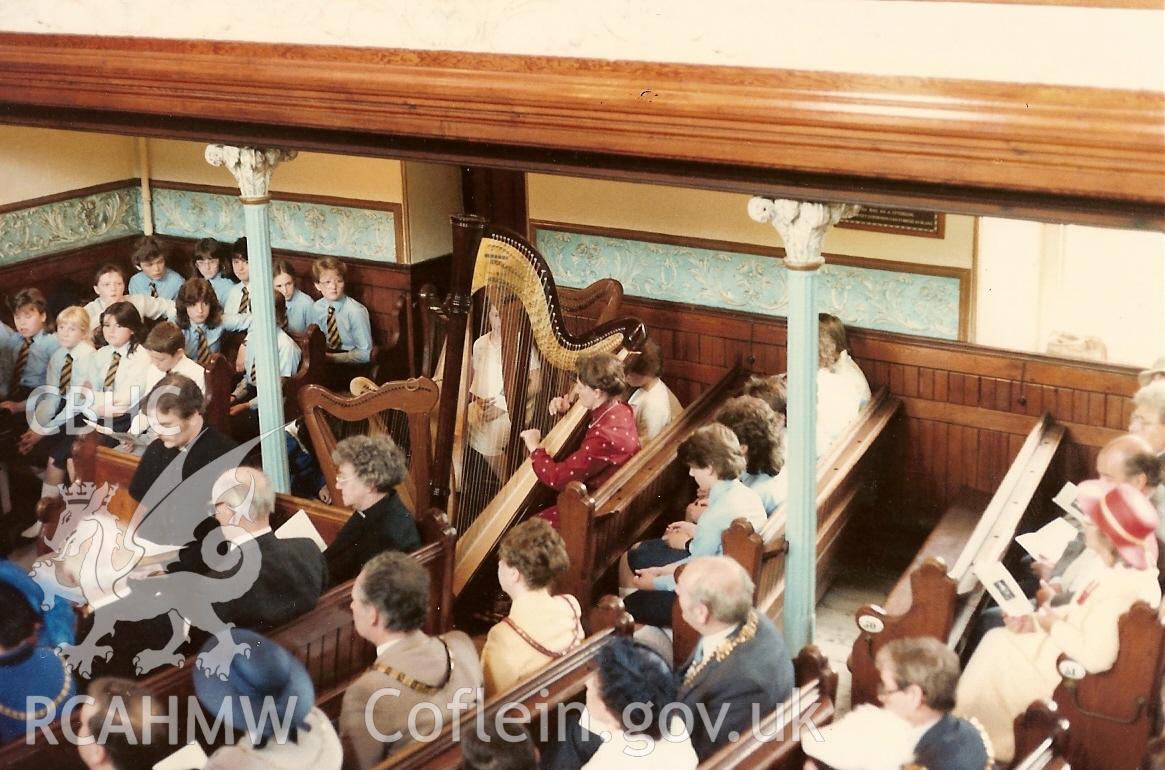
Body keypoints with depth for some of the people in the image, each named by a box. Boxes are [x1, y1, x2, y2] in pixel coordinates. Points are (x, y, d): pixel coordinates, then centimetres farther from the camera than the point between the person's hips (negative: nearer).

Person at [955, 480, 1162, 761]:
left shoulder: (1118, 590, -34)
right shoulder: (1126, 566, -4)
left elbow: (1096, 657, -34)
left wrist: (1054, 627, -18)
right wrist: (1037, 620, -1)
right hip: (1071, 655, 9)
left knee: (997, 653, 0)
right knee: (997, 640, 10)